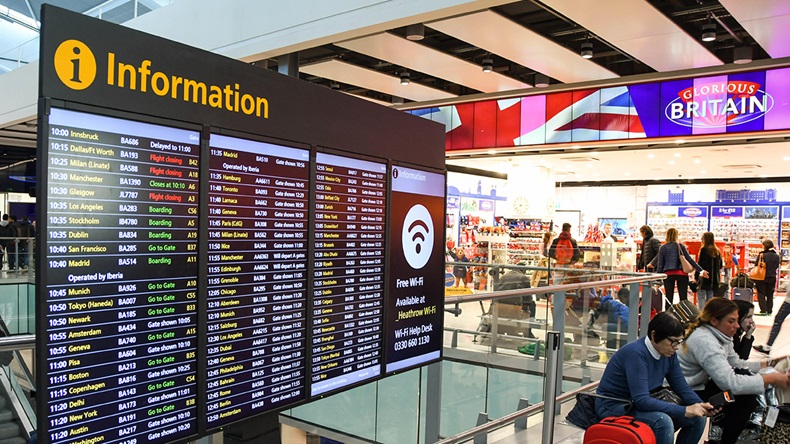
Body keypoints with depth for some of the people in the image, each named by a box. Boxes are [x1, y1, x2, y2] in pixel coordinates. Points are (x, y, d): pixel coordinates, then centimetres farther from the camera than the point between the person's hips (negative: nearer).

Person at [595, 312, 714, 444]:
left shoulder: (668, 353, -2)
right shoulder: (636, 353, -26)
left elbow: (682, 388, 5)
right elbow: (641, 400, -31)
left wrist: (701, 406, -16)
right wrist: (685, 411, -29)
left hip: (642, 406, 8)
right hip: (614, 409, -8)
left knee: (698, 417, -2)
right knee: (663, 421, -32)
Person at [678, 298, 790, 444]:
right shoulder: (704, 340, -28)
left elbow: (737, 364, 12)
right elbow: (730, 383, -32)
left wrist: (767, 364, -1)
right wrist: (772, 378, -25)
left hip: (701, 385, 9)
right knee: (746, 399, -12)